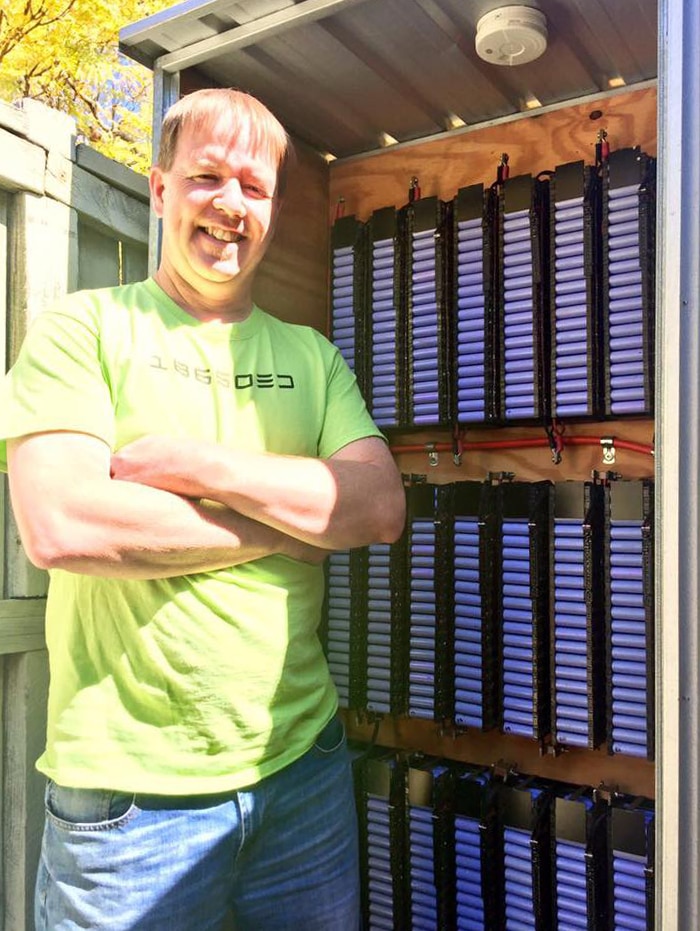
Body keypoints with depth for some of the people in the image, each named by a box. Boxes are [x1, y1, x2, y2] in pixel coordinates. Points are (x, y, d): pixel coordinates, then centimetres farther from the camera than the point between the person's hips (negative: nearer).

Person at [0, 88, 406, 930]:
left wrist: (196, 465, -15)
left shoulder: (309, 355, 9)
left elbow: (381, 507, -5)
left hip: (303, 763, 4)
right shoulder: (83, 328, -3)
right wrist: (290, 524, -12)